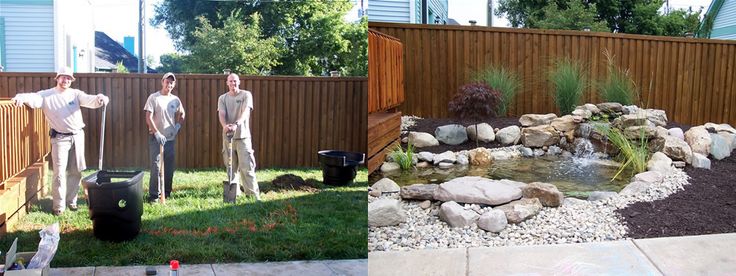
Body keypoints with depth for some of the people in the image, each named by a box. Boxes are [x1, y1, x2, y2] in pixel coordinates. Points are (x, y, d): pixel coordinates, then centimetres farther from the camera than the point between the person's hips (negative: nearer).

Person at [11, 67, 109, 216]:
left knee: (76, 171, 9)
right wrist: (21, 97, -37)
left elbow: (89, 100, -9)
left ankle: (71, 200, 23)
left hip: (78, 136, 3)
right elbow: (33, 98, -14)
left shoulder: (75, 93, 5)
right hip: (60, 138, -3)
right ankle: (58, 205, 2)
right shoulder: (46, 95, 1)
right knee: (59, 173, -5)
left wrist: (99, 99, -32)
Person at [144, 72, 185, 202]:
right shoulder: (154, 97, -6)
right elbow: (148, 117, -10)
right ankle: (153, 195, -4)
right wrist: (156, 133, -17)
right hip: (156, 138, -5)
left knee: (169, 167, 9)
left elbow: (182, 114, 26)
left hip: (170, 138, 5)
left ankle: (167, 192, 21)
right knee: (156, 166, -8)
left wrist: (178, 125, 9)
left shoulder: (175, 100, 9)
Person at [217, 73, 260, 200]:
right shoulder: (222, 98, 9)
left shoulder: (246, 95, 0)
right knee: (231, 166, 9)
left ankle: (254, 194, -8)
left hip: (243, 135, -3)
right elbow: (221, 114, -6)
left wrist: (236, 124, -34)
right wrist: (225, 126, -30)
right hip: (227, 136, 3)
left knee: (247, 166, -9)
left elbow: (245, 112, -16)